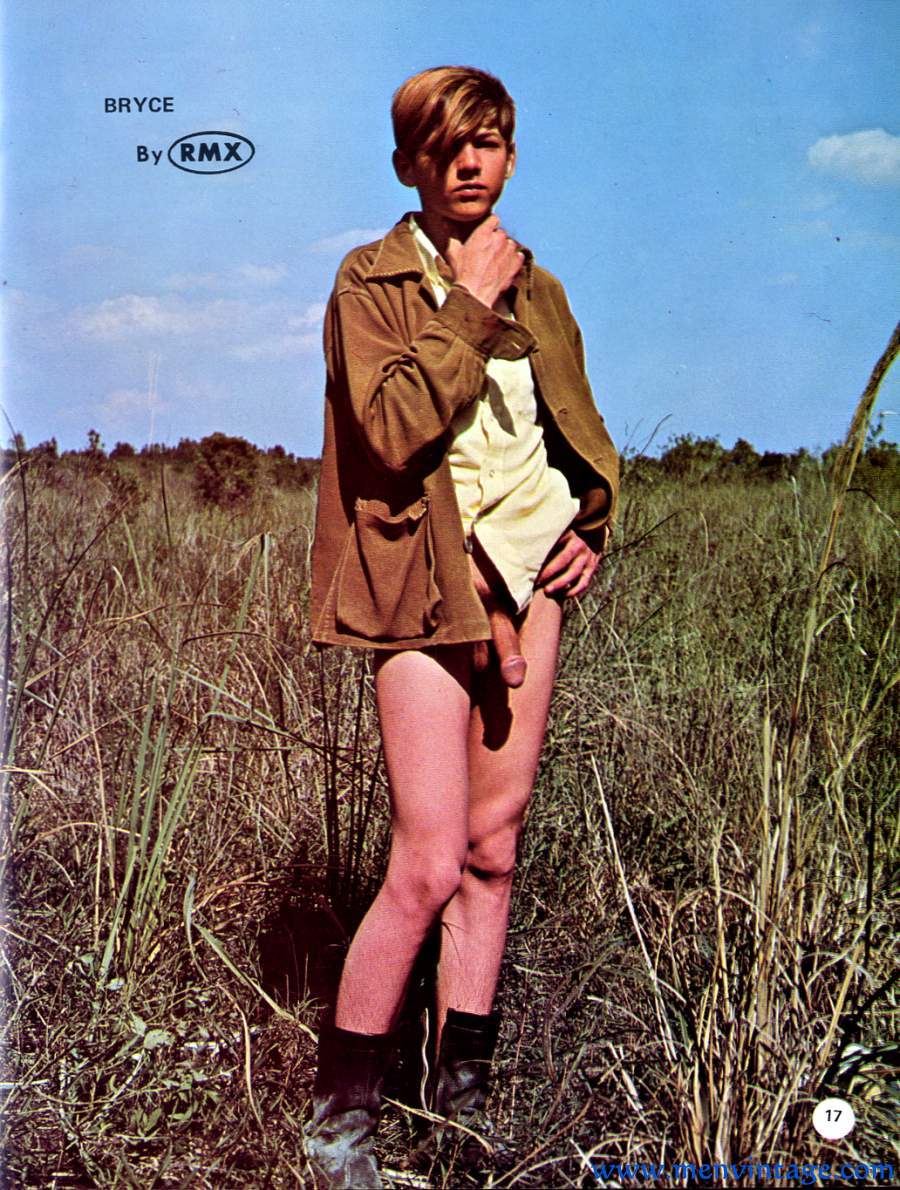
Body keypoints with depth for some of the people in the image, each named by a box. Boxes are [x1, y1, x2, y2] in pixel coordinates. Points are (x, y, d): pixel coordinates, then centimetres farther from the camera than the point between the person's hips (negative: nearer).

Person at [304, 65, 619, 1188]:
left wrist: (594, 526, 7)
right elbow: (391, 430, -17)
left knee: (493, 850, 10)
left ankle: (464, 1096, 24)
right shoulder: (371, 280, -1)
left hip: (528, 577, 6)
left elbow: (585, 435, 24)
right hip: (427, 585, -5)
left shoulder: (538, 292, 15)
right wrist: (471, 307, -13)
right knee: (429, 867, -9)